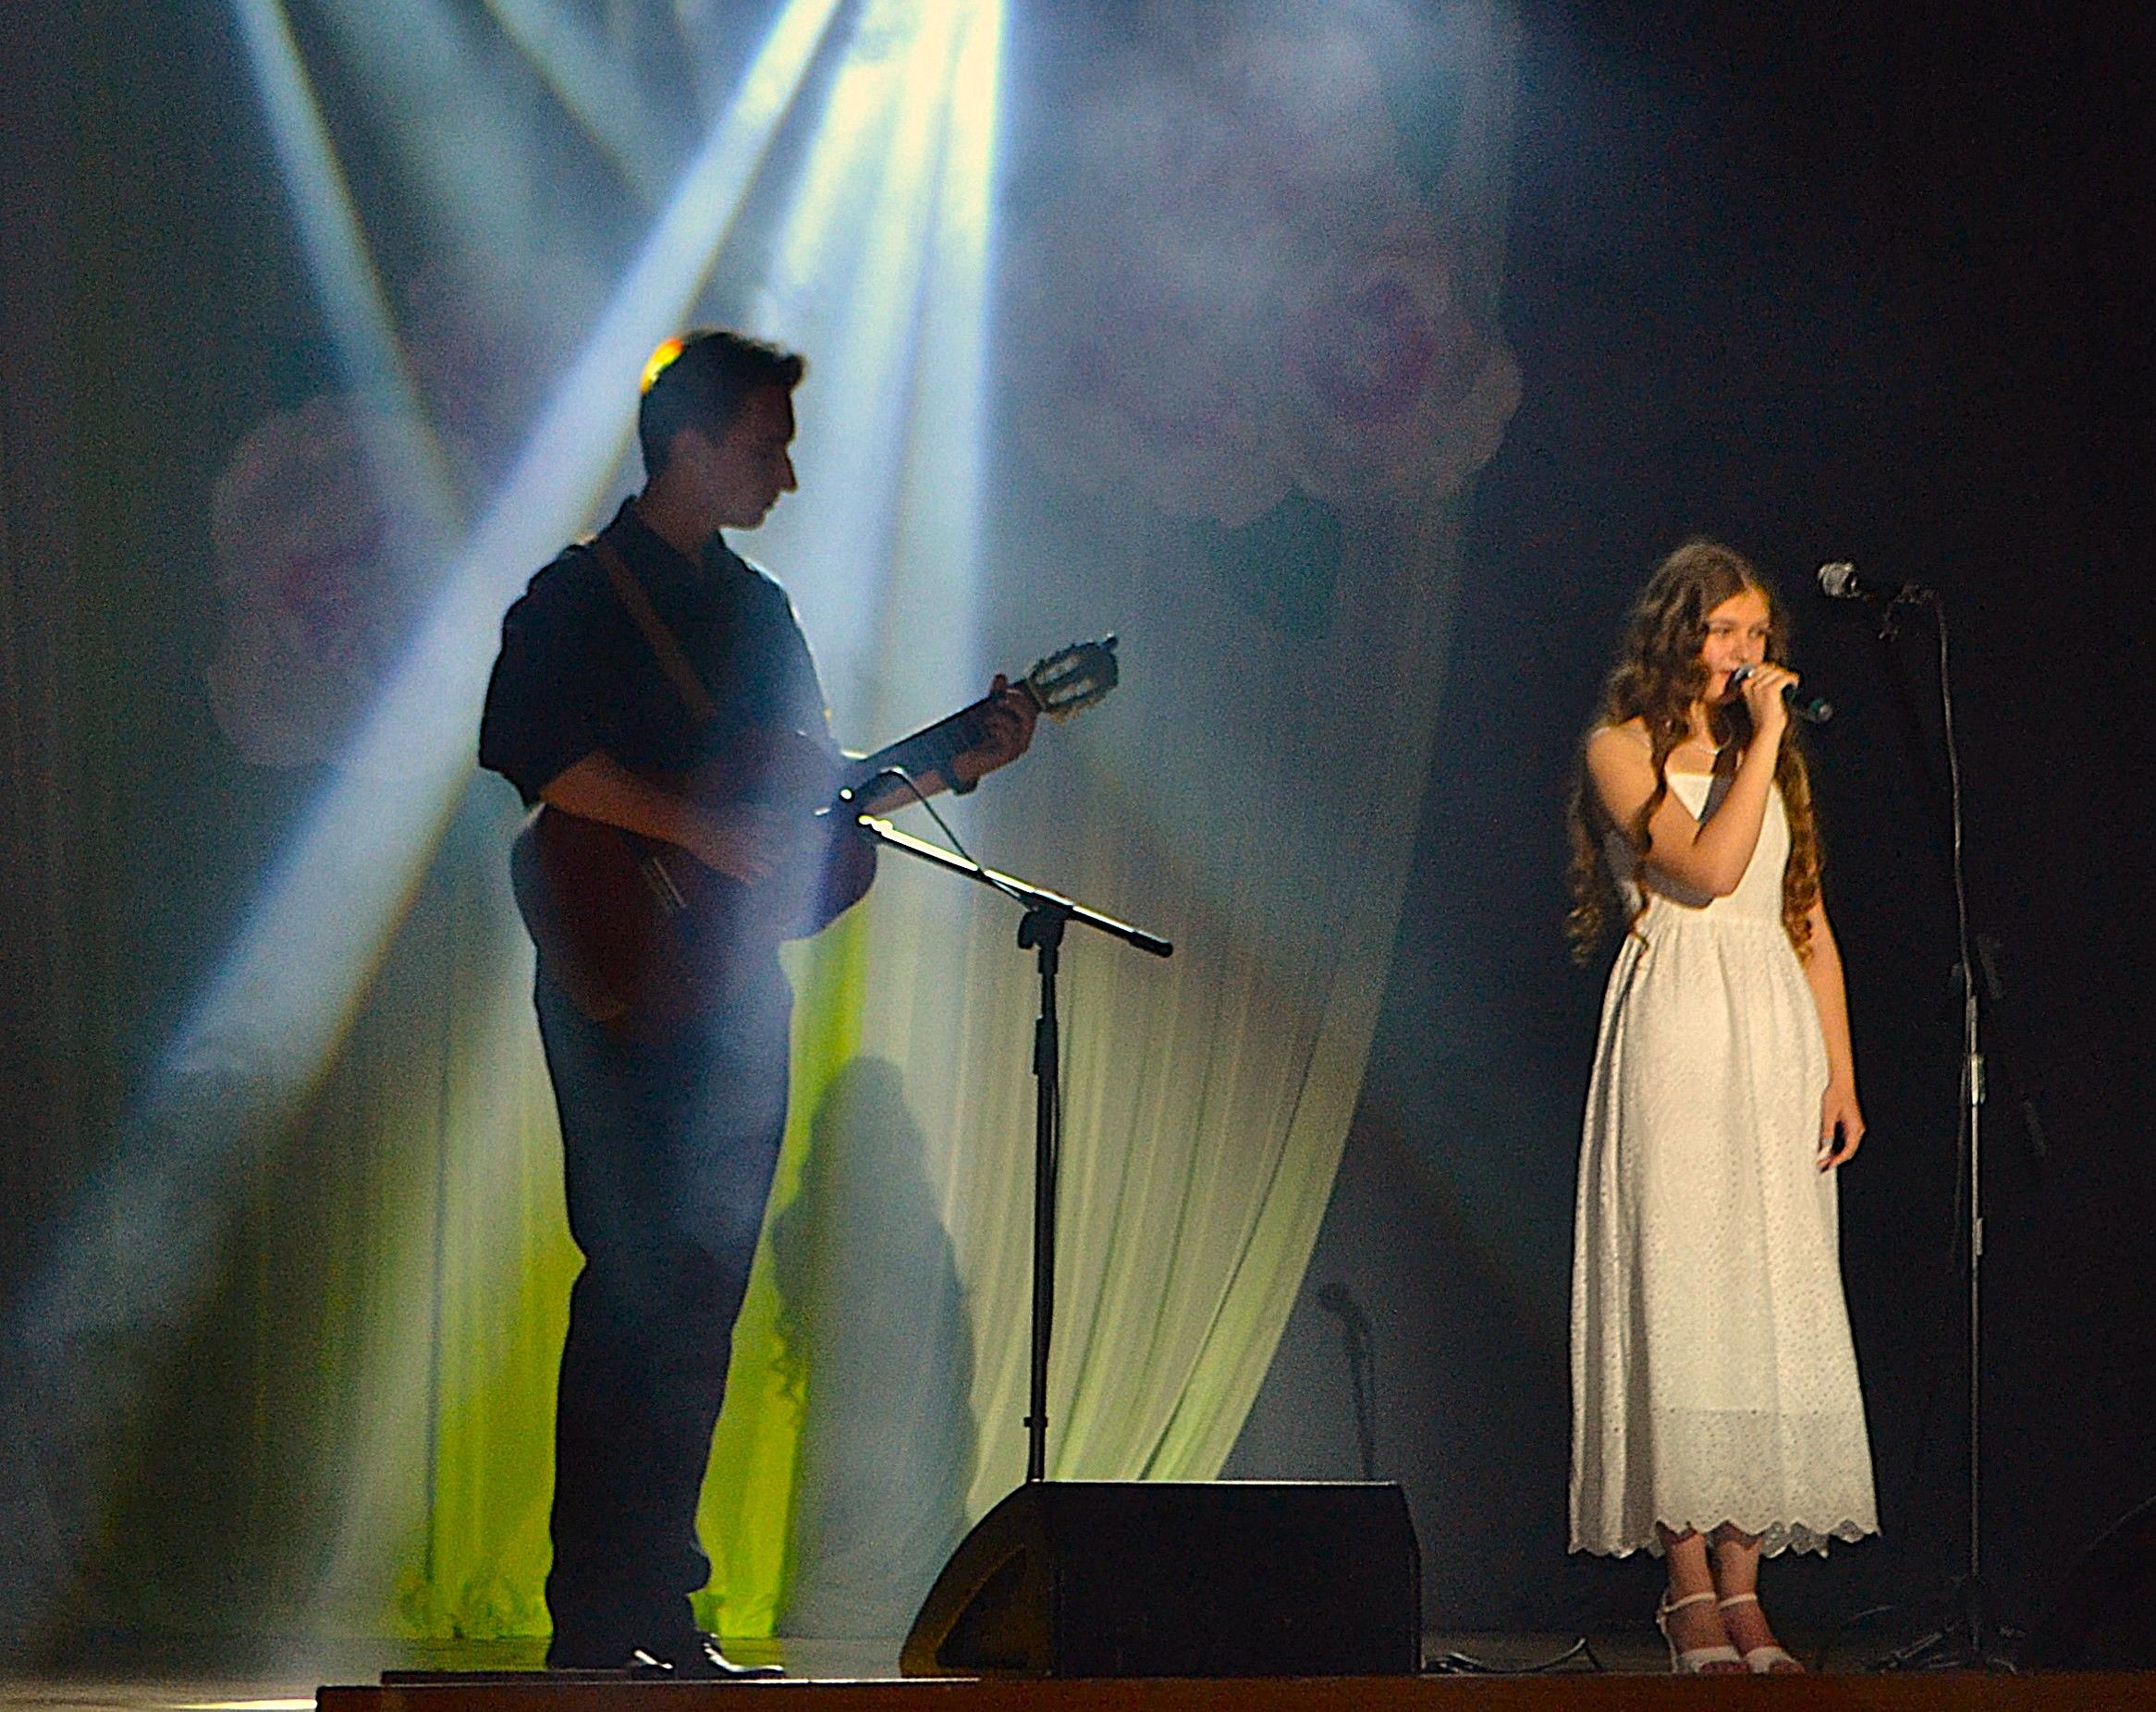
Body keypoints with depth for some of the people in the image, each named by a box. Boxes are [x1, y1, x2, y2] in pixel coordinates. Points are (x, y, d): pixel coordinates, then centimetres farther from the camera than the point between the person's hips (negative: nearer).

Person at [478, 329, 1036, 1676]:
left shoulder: (758, 608, 20)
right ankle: (594, 1622, -8)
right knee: (634, 1294, -11)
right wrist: (703, 830, -21)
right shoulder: (581, 595, -3)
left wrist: (954, 765, 9)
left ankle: (662, 1611, 11)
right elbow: (533, 756, -17)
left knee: (698, 1309, 6)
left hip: (736, 993, 7)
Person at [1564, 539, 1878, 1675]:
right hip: (1678, 1035, -5)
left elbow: (1810, 923, 16)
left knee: (1770, 1298, -1)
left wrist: (1841, 1072, 7)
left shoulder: (1773, 760, 19)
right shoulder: (1624, 749, 2)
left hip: (1779, 1035, 5)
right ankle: (1689, 1583, -6)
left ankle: (1743, 1577, 2)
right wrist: (1760, 739, -10)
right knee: (1680, 1293, -9)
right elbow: (1705, 869, -14)